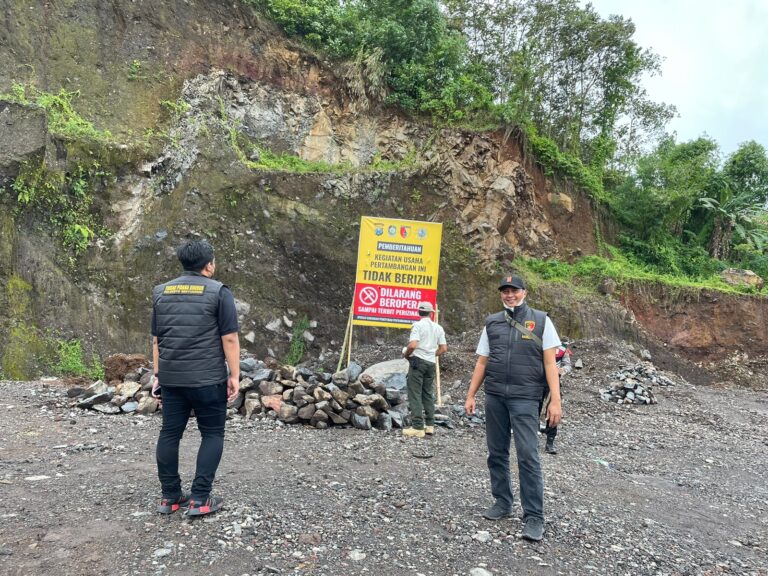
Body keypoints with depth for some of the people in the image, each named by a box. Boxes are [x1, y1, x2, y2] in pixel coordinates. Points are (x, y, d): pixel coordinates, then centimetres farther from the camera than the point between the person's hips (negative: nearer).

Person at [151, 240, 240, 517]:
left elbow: (156, 339, 14)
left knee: (170, 433, 13)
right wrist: (234, 376, -5)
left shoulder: (161, 292, 10)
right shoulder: (218, 292, -7)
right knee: (212, 434, 6)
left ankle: (170, 497, 20)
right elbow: (229, 338, -11)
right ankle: (200, 499, 4)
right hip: (208, 379, -5)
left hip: (171, 378, 5)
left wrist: (158, 374, 19)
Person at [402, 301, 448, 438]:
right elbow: (443, 349, 8)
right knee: (428, 394, 14)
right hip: (431, 363, 6)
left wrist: (406, 354, -3)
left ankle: (418, 427, -4)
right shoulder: (438, 328, 8)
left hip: (418, 361, -6)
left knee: (415, 395, -3)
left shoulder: (418, 325, -10)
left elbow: (412, 345, -21)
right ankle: (430, 425, 16)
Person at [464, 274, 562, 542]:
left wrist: (555, 400, -10)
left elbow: (549, 363, -3)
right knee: (497, 453, 11)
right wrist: (470, 395, 9)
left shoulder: (541, 321, 1)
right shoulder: (492, 323, 10)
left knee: (528, 456, -7)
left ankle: (534, 517, 3)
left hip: (525, 398, -4)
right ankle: (502, 502, 26)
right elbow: (481, 362, 13)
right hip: (494, 396, 4)